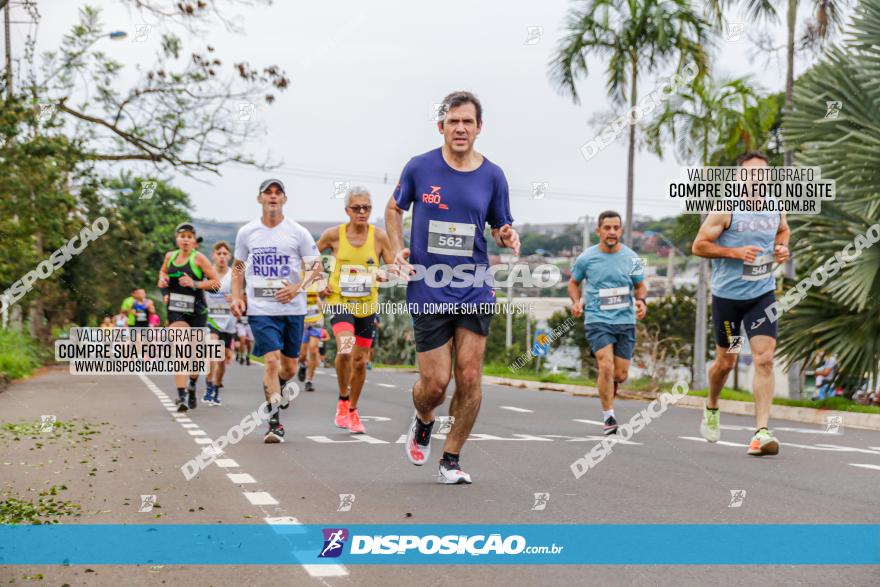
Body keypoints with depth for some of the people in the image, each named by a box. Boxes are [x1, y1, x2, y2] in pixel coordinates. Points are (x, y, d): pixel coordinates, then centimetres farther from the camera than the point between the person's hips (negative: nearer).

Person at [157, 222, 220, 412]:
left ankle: (192, 387, 40)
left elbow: (216, 282, -8)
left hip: (197, 311, -2)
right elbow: (163, 271, 28)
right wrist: (162, 279, 6)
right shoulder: (170, 256, 6)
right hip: (176, 310, 2)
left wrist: (195, 284, -20)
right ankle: (182, 396, -23)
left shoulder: (198, 258, -7)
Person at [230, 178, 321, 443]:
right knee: (272, 360, -15)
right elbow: (238, 267, 16)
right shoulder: (246, 232, 5)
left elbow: (315, 266, 2)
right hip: (260, 308, -1)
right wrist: (237, 297, 4)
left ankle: (280, 385, 48)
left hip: (292, 308, 1)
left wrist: (298, 287, -15)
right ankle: (274, 422, -10)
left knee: (289, 366, 10)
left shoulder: (298, 232, 0)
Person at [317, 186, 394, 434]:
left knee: (360, 361, 9)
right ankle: (343, 401, -5)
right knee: (345, 349, -28)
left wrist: (383, 275, -20)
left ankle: (353, 410, 31)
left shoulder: (378, 235, -5)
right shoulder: (334, 234, -6)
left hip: (367, 306, 2)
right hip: (340, 302, -2)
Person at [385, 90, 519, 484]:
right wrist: (398, 249, -1)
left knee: (469, 378, -3)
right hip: (427, 291, -1)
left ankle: (451, 459, 13)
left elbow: (500, 228, 13)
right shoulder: (420, 167, -1)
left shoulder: (492, 175, 3)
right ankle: (423, 422, 33)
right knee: (435, 382, -3)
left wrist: (507, 237, -10)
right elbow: (394, 208, 15)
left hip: (475, 291, 2)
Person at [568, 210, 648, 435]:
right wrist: (576, 301, -5)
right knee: (606, 367, -18)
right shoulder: (586, 258, -2)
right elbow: (573, 282, 13)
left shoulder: (631, 258, 2)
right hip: (597, 320, -2)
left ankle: (607, 389, 39)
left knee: (621, 375, 3)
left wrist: (641, 301, -6)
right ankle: (608, 416, -6)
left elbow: (640, 285, 14)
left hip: (625, 321, 3)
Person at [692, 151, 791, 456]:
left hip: (763, 294, 3)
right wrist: (735, 252, -21)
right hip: (727, 295, -3)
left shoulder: (776, 208, 2)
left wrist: (781, 247, 2)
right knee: (725, 361, 11)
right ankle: (711, 408, 42)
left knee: (765, 358, -12)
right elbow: (698, 246, -10)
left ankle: (762, 432, -14)